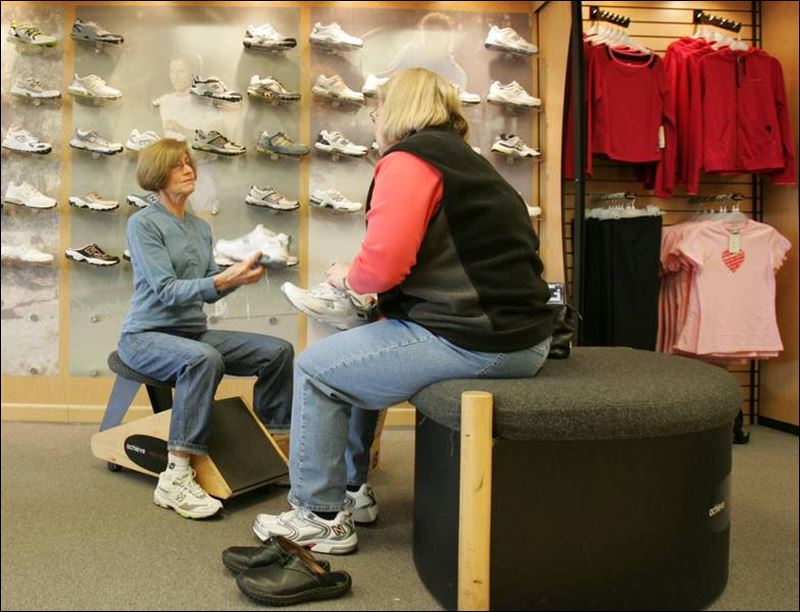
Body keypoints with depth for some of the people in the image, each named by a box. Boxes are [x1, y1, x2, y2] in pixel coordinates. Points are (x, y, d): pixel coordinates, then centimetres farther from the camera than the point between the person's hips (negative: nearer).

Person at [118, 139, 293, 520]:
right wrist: (224, 280, -32)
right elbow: (166, 290, -20)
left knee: (279, 351, -6)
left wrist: (240, 274, -10)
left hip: (194, 332, 7)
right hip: (146, 335, -7)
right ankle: (175, 476, -35)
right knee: (204, 359, -39)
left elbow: (209, 291, 9)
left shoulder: (201, 228, 13)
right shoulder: (143, 223, -9)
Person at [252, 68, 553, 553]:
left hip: (474, 342, -10)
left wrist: (347, 277, 3)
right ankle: (353, 490, 34)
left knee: (316, 370, 4)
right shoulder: (468, 162, 21)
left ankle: (320, 517, 14)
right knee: (359, 353, 25)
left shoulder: (408, 160, -9)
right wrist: (369, 284, 18)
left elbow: (382, 265, -20)